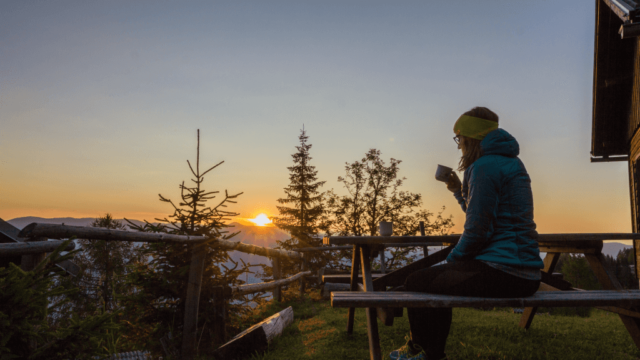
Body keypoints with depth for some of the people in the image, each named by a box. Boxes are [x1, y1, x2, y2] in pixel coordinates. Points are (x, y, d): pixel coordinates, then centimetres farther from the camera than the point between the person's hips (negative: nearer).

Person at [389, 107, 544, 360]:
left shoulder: (484, 167, -14)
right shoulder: (511, 163, 17)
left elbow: (478, 230, -18)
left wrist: (451, 259, -3)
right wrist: (459, 190, 15)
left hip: (501, 273, -11)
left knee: (417, 283, 1)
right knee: (435, 278, 25)